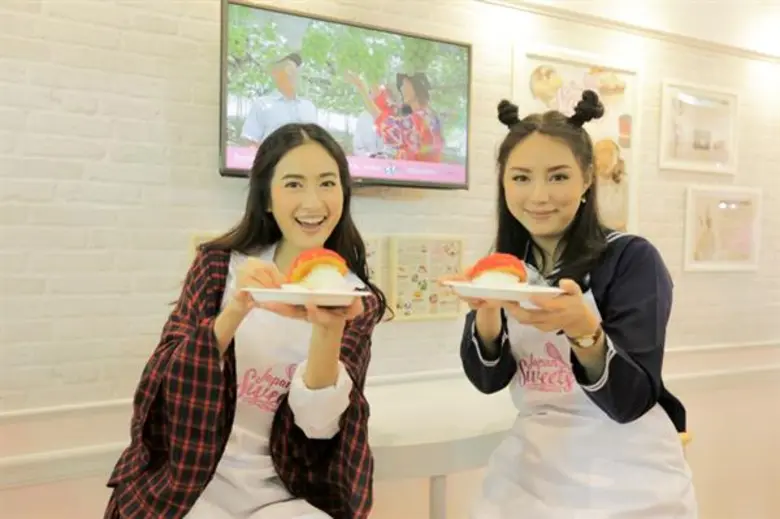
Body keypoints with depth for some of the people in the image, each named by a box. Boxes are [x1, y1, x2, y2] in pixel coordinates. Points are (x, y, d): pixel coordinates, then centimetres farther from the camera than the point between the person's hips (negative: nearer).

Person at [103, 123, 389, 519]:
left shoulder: (358, 301, -3)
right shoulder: (219, 264, -2)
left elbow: (320, 424, -11)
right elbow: (168, 386, -9)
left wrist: (329, 329, -28)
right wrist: (236, 311, -25)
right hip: (188, 482, 0)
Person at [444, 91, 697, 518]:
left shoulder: (632, 259, -14)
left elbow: (631, 402, -19)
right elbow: (487, 380, -5)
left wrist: (583, 330, -37)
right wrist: (487, 312, -23)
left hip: (628, 480, -4)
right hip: (530, 467, 4)